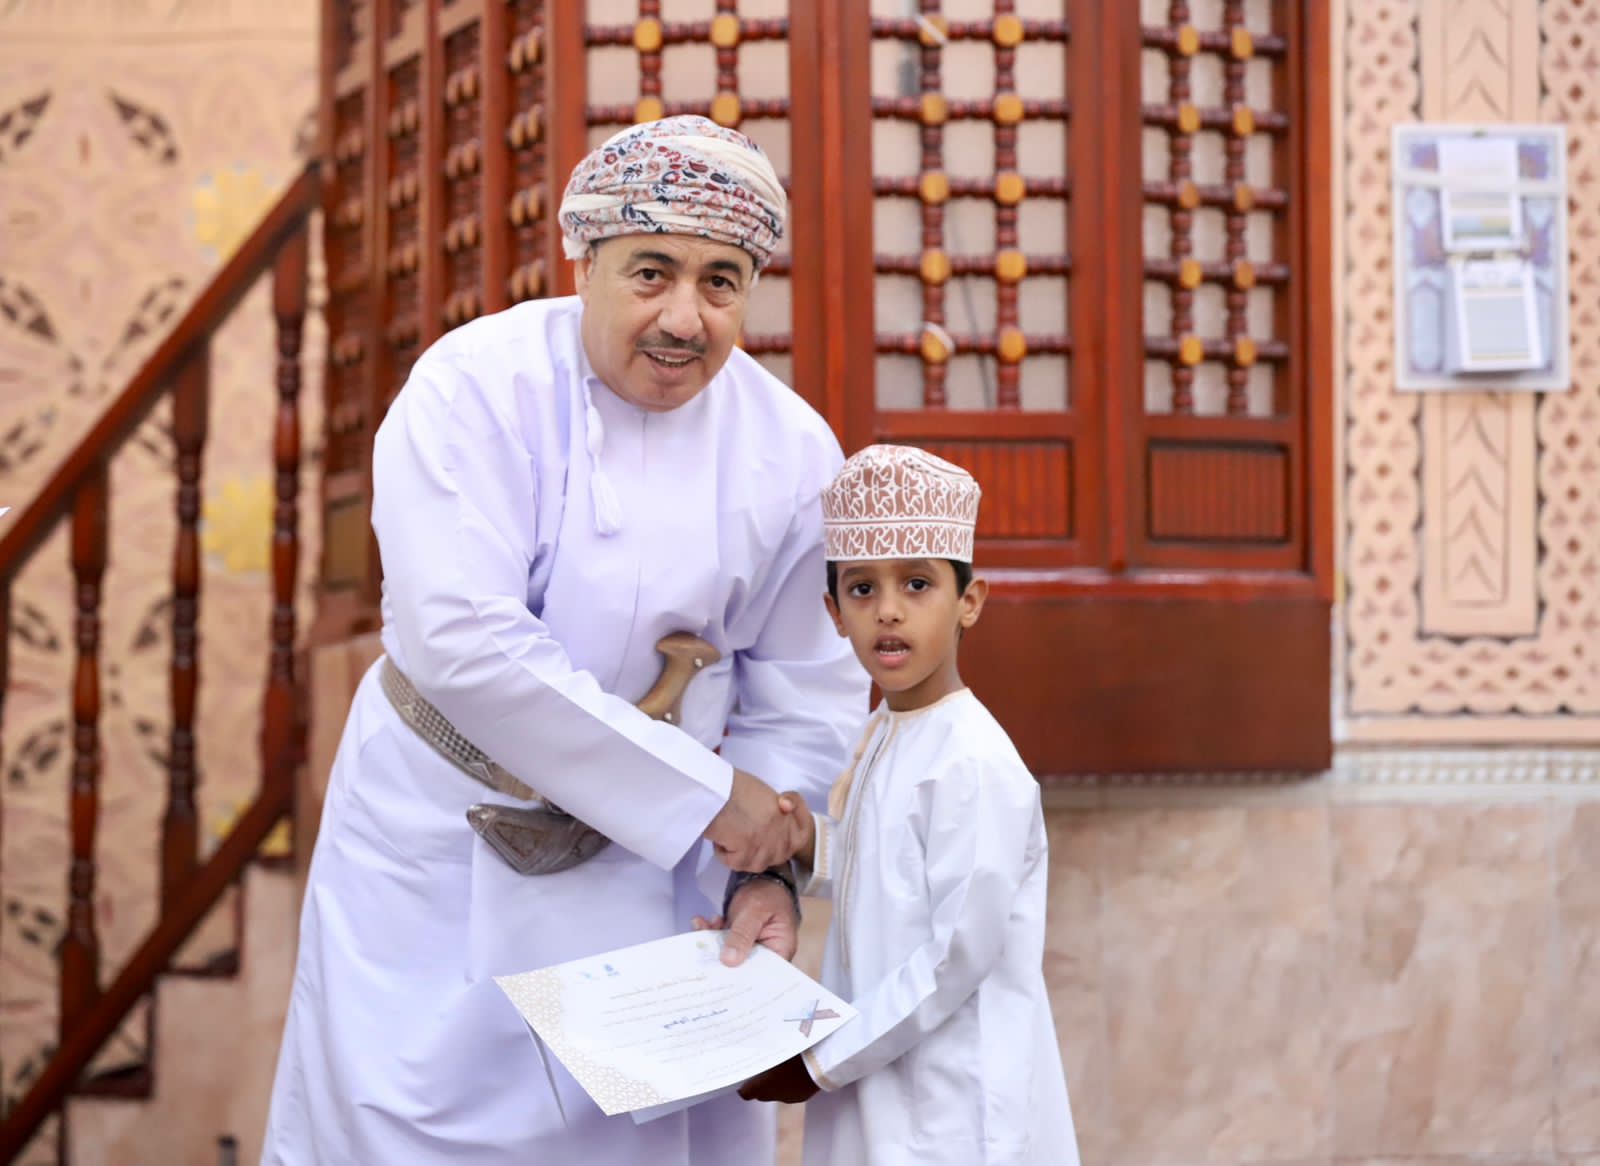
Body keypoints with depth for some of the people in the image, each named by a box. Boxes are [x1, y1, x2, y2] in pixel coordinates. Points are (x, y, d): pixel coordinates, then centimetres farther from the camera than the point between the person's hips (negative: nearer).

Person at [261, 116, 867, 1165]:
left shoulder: (792, 450, -6)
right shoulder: (477, 386, -18)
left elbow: (805, 695, 2)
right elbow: (461, 641, -27)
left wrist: (764, 871, -14)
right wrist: (702, 791, -25)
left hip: (648, 862, 3)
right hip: (440, 845, -3)